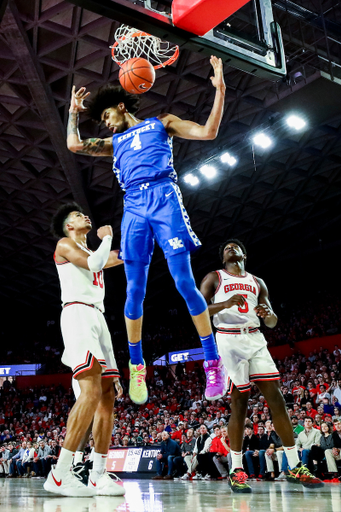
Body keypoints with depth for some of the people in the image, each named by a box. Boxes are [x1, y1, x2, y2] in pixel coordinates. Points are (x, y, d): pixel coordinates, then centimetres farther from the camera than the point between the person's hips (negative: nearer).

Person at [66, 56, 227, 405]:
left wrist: (219, 90, 2)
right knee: (135, 290, -2)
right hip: (133, 208, 4)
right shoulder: (115, 143, 30)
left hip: (164, 197, -4)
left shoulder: (161, 123, 19)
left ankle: (213, 362, -7)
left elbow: (208, 132, 9)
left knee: (184, 282, -13)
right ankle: (136, 366, 8)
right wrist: (74, 111, 26)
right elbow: (75, 145, 18)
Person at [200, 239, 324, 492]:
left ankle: (295, 466, 3)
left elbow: (273, 322, 17)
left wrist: (268, 314, -8)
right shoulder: (214, 278, 9)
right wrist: (225, 304, -21)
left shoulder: (257, 282, 19)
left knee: (276, 398, -4)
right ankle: (237, 471, 5)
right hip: (229, 339, -3)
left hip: (255, 339, 4)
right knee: (239, 403, -6)